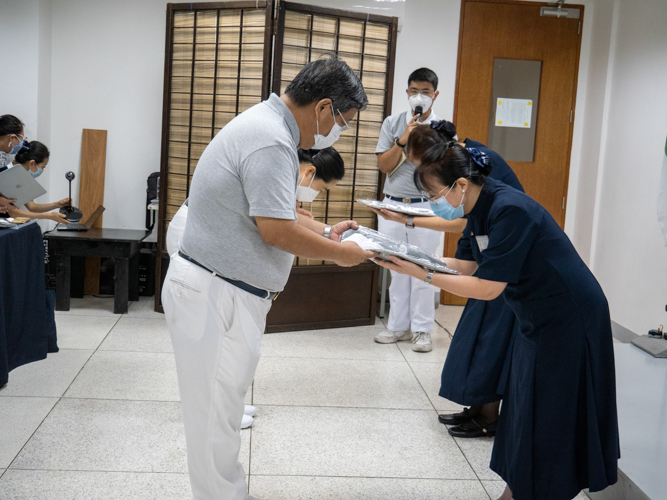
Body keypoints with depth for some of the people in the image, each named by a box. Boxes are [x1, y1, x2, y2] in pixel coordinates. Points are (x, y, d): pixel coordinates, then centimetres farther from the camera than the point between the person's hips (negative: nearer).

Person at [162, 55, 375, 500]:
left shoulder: (268, 124, 13)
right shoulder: (272, 141, -21)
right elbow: (276, 229, -24)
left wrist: (324, 232, 17)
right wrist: (339, 254, -10)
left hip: (225, 291, 11)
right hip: (214, 294, -11)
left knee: (223, 409, 19)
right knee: (216, 415, 2)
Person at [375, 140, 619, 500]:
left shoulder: (510, 210, -28)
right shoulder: (479, 208, -1)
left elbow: (488, 287, -27)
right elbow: (478, 265, 7)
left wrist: (423, 275, -26)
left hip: (569, 319, -9)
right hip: (536, 318, 9)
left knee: (550, 420, 1)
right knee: (521, 409, 15)